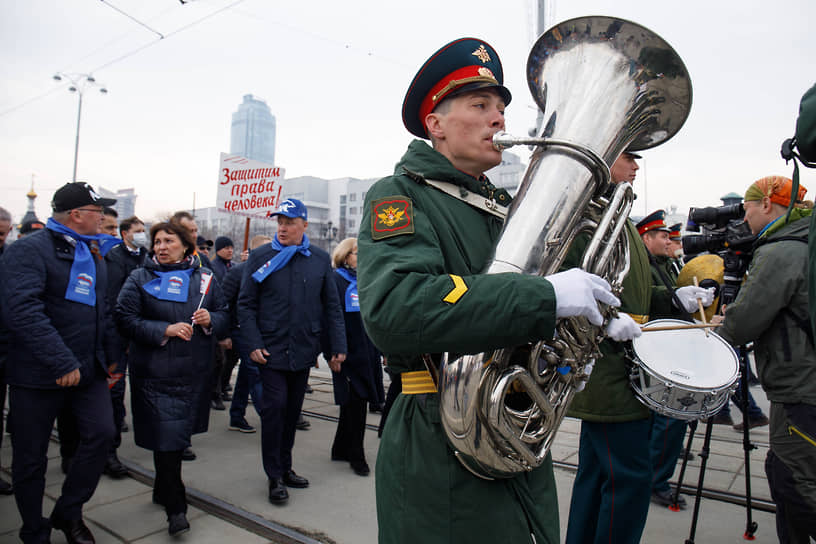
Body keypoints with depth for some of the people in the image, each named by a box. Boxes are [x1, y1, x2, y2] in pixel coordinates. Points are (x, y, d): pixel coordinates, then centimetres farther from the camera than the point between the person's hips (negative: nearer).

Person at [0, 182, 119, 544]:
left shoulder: (92, 252, 11)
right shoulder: (29, 250, -13)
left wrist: (110, 358, 17)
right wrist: (62, 363, -28)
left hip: (89, 369, 6)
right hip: (38, 374, -6)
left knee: (101, 433, -5)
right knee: (31, 457, 8)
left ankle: (68, 513, 18)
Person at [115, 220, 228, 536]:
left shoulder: (204, 278, 8)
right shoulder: (140, 278, 2)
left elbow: (223, 316, 12)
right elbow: (125, 319, -6)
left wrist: (210, 319, -11)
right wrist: (165, 330, -17)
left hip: (195, 371, 3)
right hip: (155, 371, -3)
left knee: (179, 433, 15)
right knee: (167, 436, -6)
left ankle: (163, 490, 38)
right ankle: (175, 508, 4)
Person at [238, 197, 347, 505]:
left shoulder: (320, 259, 4)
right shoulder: (260, 257, -2)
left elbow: (332, 306, 7)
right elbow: (246, 304, 0)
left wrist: (338, 347, 2)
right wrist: (253, 344, -10)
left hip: (304, 350, 3)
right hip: (271, 350, -3)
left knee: (293, 409, 13)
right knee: (275, 406, -4)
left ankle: (285, 467, 30)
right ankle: (275, 476, 12)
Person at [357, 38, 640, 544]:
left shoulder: (509, 207, 14)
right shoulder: (400, 195, -11)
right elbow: (393, 310, -31)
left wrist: (604, 322, 4)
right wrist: (546, 295, -32)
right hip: (444, 460, -7)